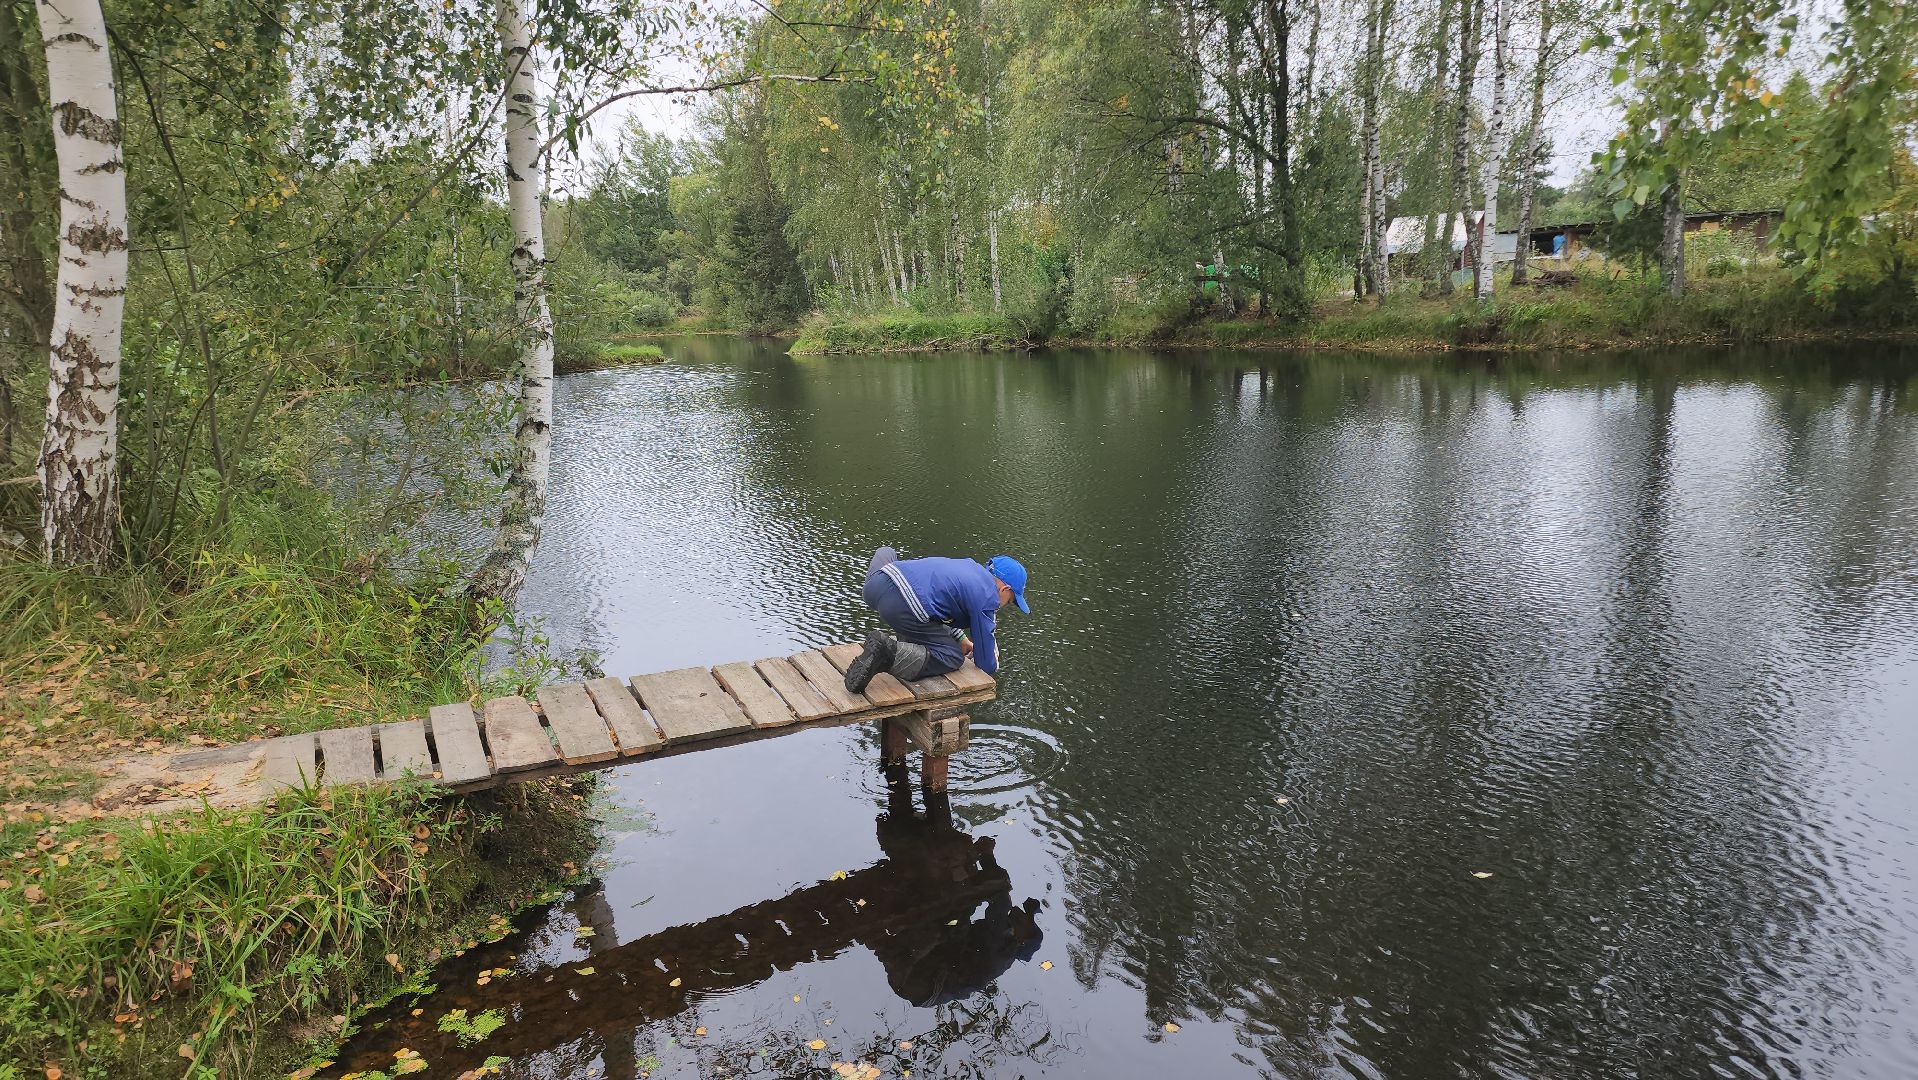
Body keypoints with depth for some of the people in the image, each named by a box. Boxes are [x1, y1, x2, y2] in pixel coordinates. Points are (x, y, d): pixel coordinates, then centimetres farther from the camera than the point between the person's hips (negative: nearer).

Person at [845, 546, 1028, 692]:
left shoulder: (969, 564, 27)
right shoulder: (988, 598, 5)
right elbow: (986, 664, 11)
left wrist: (961, 638, 46)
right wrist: (992, 667, 35)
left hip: (876, 584, 9)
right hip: (903, 608, -9)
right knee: (953, 657, 6)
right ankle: (890, 654, -16)